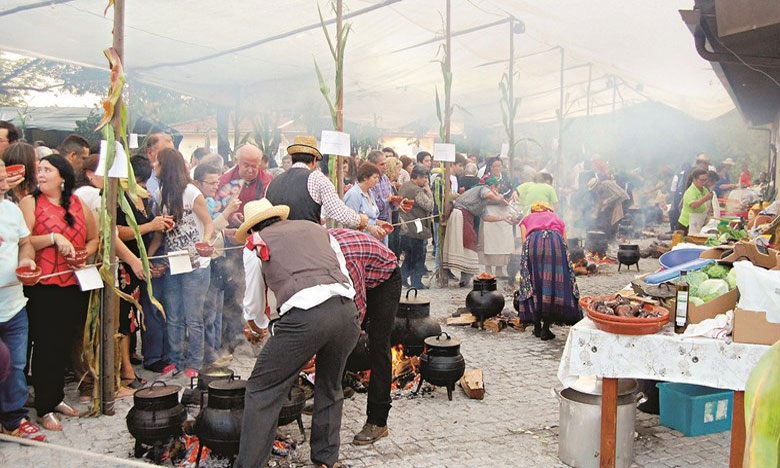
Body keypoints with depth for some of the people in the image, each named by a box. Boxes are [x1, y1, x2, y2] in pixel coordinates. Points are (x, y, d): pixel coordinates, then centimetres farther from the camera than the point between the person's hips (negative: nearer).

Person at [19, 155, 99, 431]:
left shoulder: (78, 204, 9)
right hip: (43, 286, -4)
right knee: (46, 346, 1)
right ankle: (44, 408, 12)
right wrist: (54, 238, -21)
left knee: (64, 345, 13)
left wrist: (84, 254, -2)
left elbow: (94, 238, 17)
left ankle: (56, 397, 29)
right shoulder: (30, 202, -2)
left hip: (74, 285, 4)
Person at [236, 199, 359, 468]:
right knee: (330, 388, 25)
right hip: (347, 312, 5)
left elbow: (254, 303, 28)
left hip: (303, 316, -5)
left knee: (262, 391, 11)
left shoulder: (256, 244, 18)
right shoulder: (316, 228, 28)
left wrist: (258, 327, 49)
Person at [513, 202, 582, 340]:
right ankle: (546, 329, 5)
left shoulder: (526, 219, 35)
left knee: (533, 284, 10)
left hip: (533, 242, 0)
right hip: (555, 241, 0)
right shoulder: (557, 218, 39)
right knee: (555, 283, 6)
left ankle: (537, 328, 14)